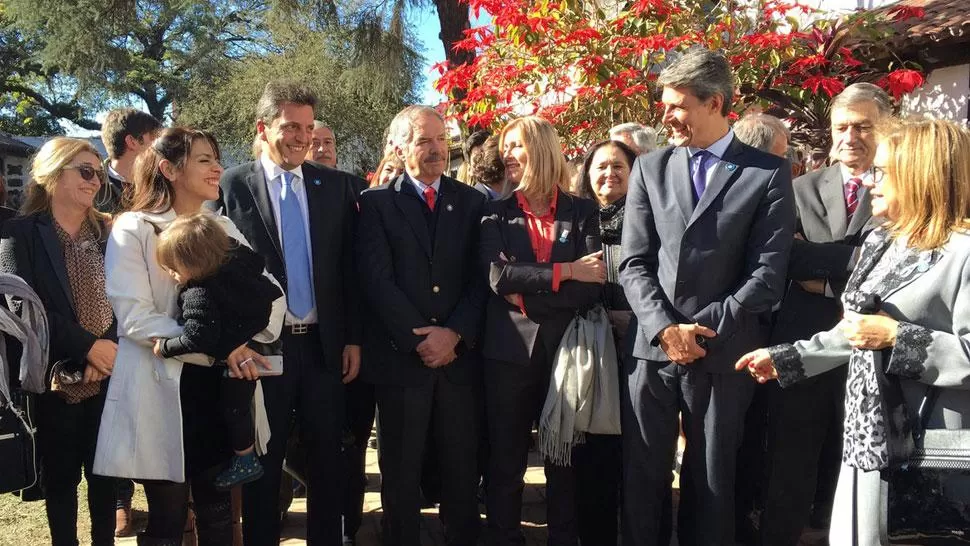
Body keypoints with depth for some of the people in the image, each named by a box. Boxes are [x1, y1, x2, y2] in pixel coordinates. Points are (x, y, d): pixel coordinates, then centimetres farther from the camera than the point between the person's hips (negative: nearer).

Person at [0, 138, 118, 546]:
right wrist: (87, 346, -15)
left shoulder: (107, 233, 9)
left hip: (107, 375, 3)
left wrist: (109, 348, -12)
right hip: (55, 379, -3)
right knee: (60, 475, 8)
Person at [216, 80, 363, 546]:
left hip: (324, 344, 2)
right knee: (262, 461, 12)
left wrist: (352, 337, 1)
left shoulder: (337, 185, 4)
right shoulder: (233, 185, -4)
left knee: (327, 458, 12)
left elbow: (349, 267, 4)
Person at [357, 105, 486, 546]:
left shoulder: (472, 202, 10)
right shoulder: (376, 203, 3)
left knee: (463, 468, 8)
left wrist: (454, 334, -10)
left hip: (460, 355, 2)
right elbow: (377, 280, -6)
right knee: (401, 471, 8)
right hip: (401, 355, -2)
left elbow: (480, 278, 3)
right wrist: (419, 338, -12)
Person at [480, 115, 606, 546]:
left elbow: (592, 286, -9)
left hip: (565, 347, 0)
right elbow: (499, 277, -11)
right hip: (509, 349, 0)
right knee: (505, 460, 8)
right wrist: (565, 271, -14)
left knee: (565, 460, 11)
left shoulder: (582, 212, 3)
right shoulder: (496, 213, 5)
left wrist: (528, 296, -15)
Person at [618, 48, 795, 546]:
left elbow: (767, 275, -6)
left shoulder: (768, 173, 0)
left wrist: (704, 329, -11)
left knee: (710, 481, 10)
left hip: (723, 353, -2)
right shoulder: (649, 168, 8)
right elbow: (634, 263, 3)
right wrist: (666, 327, -10)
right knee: (642, 478, 9)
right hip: (651, 348, 2)